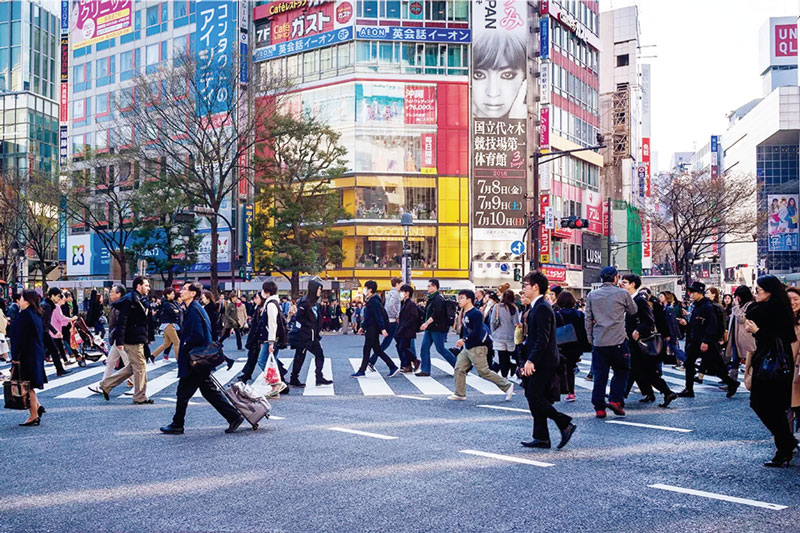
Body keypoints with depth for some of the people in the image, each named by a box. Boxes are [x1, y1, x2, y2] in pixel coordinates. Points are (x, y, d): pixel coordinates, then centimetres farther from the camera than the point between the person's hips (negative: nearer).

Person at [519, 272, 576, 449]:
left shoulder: (542, 308, -16)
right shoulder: (537, 307, 15)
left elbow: (543, 338, -23)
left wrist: (531, 360, -25)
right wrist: (527, 360, 18)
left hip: (542, 363, -10)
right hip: (538, 363, 10)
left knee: (535, 399, -9)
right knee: (535, 400, 10)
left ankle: (566, 424, -3)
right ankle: (541, 438, 14)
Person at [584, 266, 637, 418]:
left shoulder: (592, 295, 7)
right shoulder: (623, 293, -2)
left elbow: (588, 319, 9)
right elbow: (633, 310, 14)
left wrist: (590, 339, 17)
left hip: (598, 342, 3)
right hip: (618, 341, -3)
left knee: (599, 375, 6)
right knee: (621, 371, 12)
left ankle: (599, 408, 5)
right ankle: (615, 400, 0)